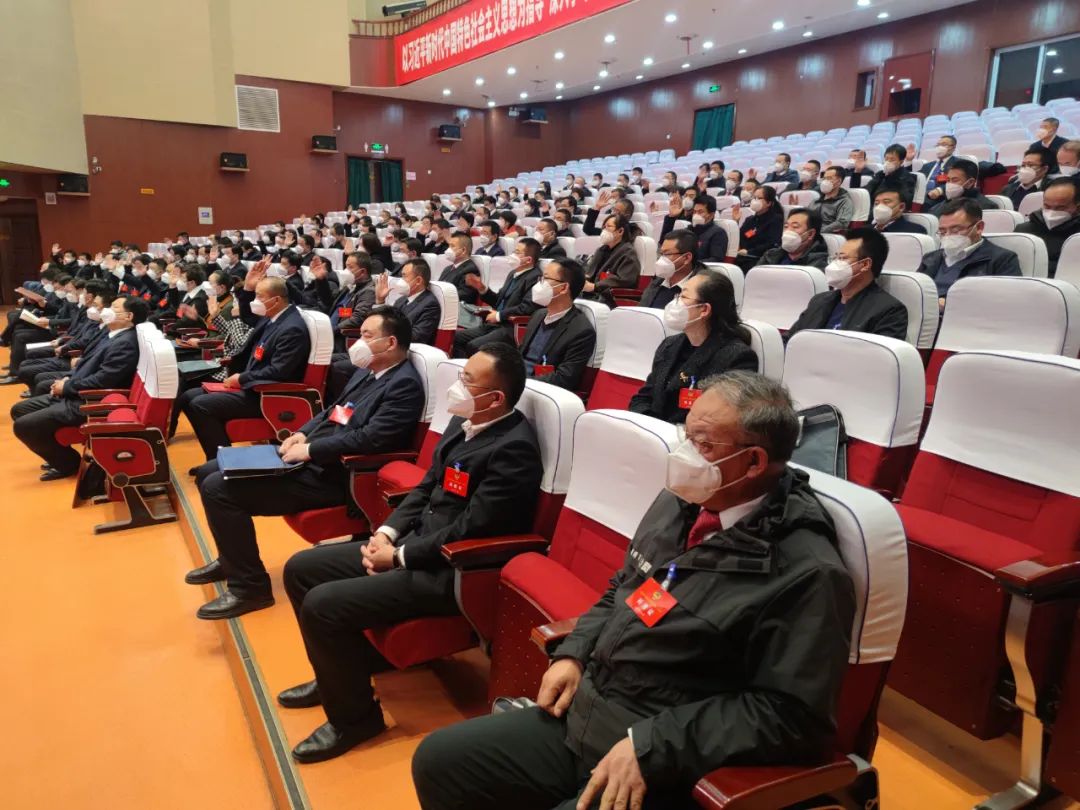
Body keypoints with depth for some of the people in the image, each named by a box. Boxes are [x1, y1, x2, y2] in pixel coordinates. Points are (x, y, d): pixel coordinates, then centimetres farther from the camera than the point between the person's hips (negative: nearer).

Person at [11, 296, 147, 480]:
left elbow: (100, 381, -26)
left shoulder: (125, 343, -21)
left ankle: (69, 463, 5)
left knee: (23, 425, -14)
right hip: (75, 394, 11)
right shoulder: (114, 336, 12)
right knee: (19, 410, 15)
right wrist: (68, 380, 3)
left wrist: (66, 387, -12)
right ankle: (58, 453, 23)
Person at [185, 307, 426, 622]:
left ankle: (250, 586, -4)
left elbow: (370, 438, -25)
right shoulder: (367, 371, 14)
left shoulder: (405, 385, -16)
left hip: (332, 474, -10)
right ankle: (232, 558, 30)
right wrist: (301, 434, 4)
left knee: (218, 488, -17)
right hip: (308, 457, 10)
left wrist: (310, 449, -19)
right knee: (208, 473, 12)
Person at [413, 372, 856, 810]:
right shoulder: (677, 503, 4)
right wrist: (573, 654, 3)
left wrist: (651, 747, -21)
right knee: (438, 760, 5)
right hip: (583, 711, 7)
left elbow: (792, 716, -19)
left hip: (667, 768, -7)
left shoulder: (807, 572, -19)